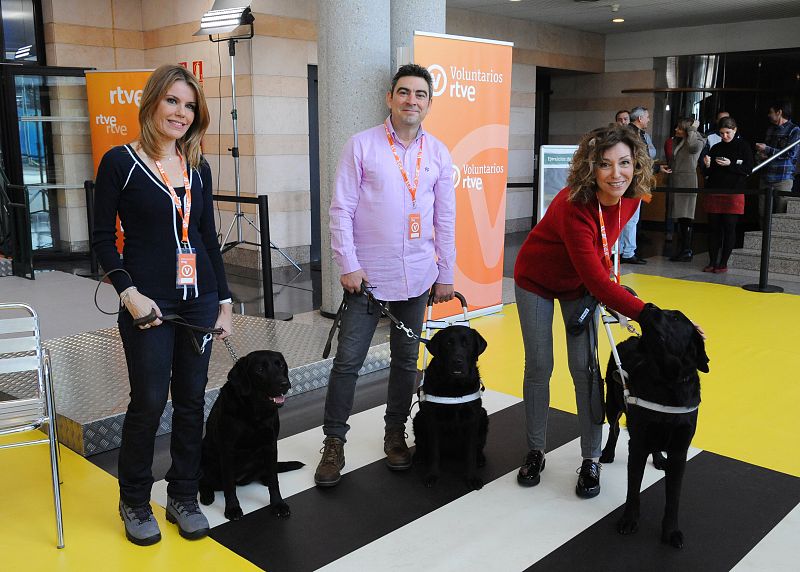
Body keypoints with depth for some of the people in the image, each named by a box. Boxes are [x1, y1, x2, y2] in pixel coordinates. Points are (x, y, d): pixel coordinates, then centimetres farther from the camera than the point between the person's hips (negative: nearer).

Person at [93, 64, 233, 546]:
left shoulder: (198, 168, 9)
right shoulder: (120, 161, -5)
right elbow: (103, 237, -4)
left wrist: (225, 300, 9)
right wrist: (128, 292, -15)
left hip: (199, 299, 5)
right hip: (149, 303, -4)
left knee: (192, 399, 10)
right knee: (149, 401, 0)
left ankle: (184, 497, 26)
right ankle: (134, 502, 22)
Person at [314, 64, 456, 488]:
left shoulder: (438, 153, 6)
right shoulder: (362, 145, -4)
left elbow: (445, 218, 9)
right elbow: (341, 209, -6)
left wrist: (446, 275, 8)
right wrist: (348, 264, -11)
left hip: (416, 277, 3)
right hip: (367, 274, -3)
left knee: (406, 360, 12)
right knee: (348, 360, -1)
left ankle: (395, 433, 29)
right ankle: (334, 442, 14)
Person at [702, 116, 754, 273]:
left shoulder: (743, 146, 2)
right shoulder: (716, 148, 13)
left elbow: (748, 169, -5)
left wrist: (730, 164, -17)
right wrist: (707, 165, -6)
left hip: (733, 194, -4)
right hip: (714, 192, 4)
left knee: (729, 228, -2)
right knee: (713, 227, 4)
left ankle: (723, 263, 2)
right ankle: (712, 262, 9)